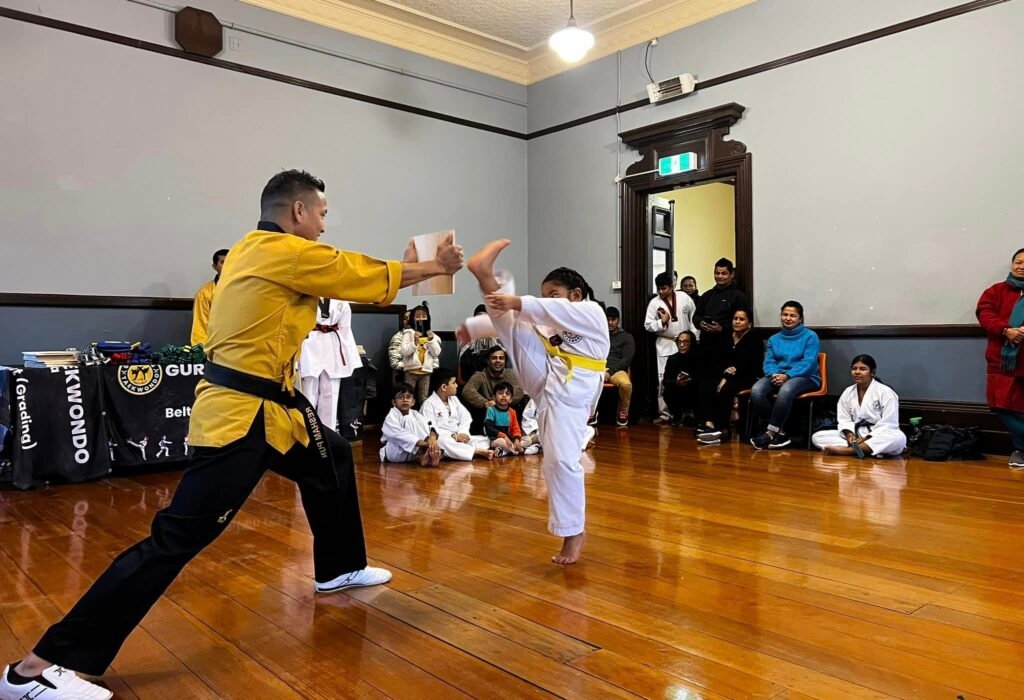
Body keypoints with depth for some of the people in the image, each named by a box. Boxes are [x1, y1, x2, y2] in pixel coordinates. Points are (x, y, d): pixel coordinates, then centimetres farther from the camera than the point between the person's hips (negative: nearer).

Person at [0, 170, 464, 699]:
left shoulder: (253, 249, 13)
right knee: (178, 537, -10)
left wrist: (410, 266, 18)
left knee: (332, 460, 25)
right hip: (242, 415, -11)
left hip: (267, 405, 11)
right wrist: (436, 266, 10)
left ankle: (339, 568, 42)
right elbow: (371, 274, -5)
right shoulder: (288, 252, -14)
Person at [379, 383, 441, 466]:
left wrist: (432, 436, -38)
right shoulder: (391, 417, -15)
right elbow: (399, 435, -31)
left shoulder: (416, 415, 4)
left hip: (415, 452, 6)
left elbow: (428, 427, -13)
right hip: (394, 452, -6)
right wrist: (422, 443, -42)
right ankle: (421, 456, -35)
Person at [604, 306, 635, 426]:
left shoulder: (626, 337, 13)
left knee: (626, 384, -38)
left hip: (616, 370, -1)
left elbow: (627, 359, 1)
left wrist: (610, 372, -13)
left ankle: (623, 411, -6)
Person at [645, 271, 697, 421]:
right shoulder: (654, 303, -4)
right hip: (665, 345, 0)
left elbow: (694, 317, 3)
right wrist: (662, 322, -18)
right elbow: (648, 325, -2)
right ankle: (664, 413, 8)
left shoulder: (684, 297, -3)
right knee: (664, 380, 0)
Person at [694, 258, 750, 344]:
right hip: (705, 342, 5)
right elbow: (696, 316, 22)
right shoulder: (707, 295, 20)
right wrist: (700, 323, -2)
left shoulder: (739, 296, 0)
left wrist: (722, 329, -19)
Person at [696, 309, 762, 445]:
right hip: (722, 375, 5)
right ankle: (708, 423, -40)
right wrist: (724, 371, -9)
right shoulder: (725, 339, 20)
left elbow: (746, 365, -11)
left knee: (724, 390, -36)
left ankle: (721, 428, -30)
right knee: (703, 387, -27)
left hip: (744, 378, -5)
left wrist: (728, 378, -20)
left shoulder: (754, 341, 2)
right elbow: (713, 360, 11)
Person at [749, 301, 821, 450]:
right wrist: (773, 374, -16)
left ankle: (771, 433, -28)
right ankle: (779, 431, -21)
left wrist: (787, 375, -22)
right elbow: (768, 362, 8)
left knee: (785, 390, -40)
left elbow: (808, 363, -10)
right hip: (776, 376, 4)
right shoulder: (774, 339, 18)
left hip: (804, 377, -4)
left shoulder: (810, 336, 3)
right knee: (756, 391, -29)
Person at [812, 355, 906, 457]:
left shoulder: (886, 392, -7)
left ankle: (844, 450, -38)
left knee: (899, 438, -39)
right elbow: (844, 420, 5)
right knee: (817, 437, -14)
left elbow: (888, 424, -14)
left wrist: (867, 439, -24)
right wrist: (849, 434, -17)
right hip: (855, 436, 4)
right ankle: (869, 450, -29)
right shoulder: (848, 392, 7)